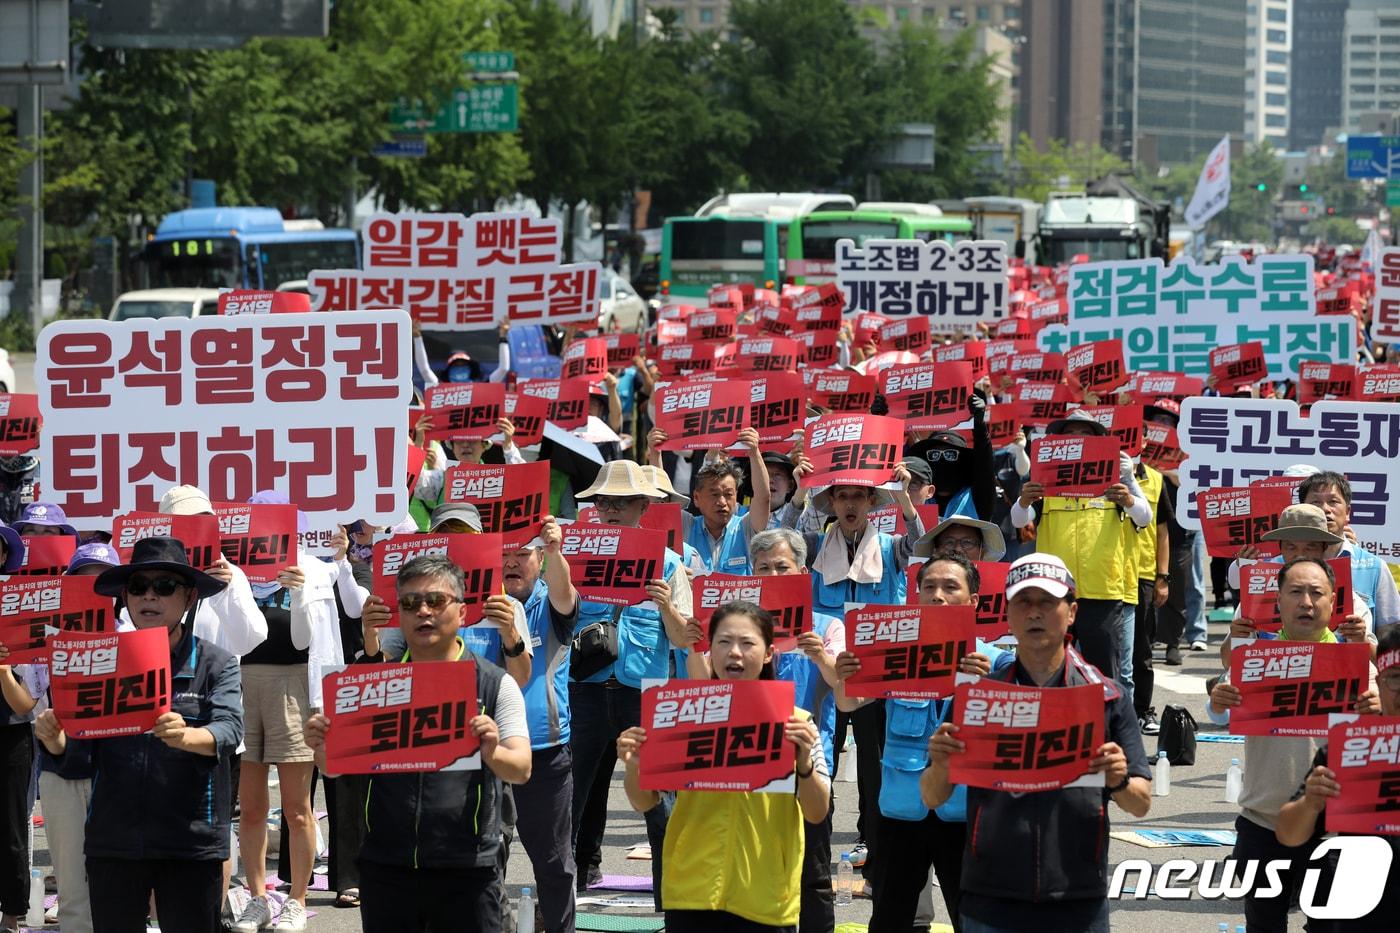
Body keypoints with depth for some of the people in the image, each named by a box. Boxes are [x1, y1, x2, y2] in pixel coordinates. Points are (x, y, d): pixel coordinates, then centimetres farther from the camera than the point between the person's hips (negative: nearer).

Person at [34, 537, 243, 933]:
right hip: (112, 842, 3)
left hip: (191, 843, -2)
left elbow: (229, 727, -16)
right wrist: (54, 739, -23)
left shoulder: (216, 664, -1)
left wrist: (186, 737, -38)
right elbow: (76, 738, 1)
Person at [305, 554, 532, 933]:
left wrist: (492, 753, -31)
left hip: (466, 870, -2)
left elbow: (521, 770, -8)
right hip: (385, 868, 2)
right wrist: (320, 747, -15)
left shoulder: (495, 685, 0)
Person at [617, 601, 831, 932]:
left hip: (766, 901, -1)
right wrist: (633, 765, -14)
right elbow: (644, 803, 6)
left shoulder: (793, 722, 0)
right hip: (692, 894, 1)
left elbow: (817, 813, -3)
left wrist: (803, 760, -20)